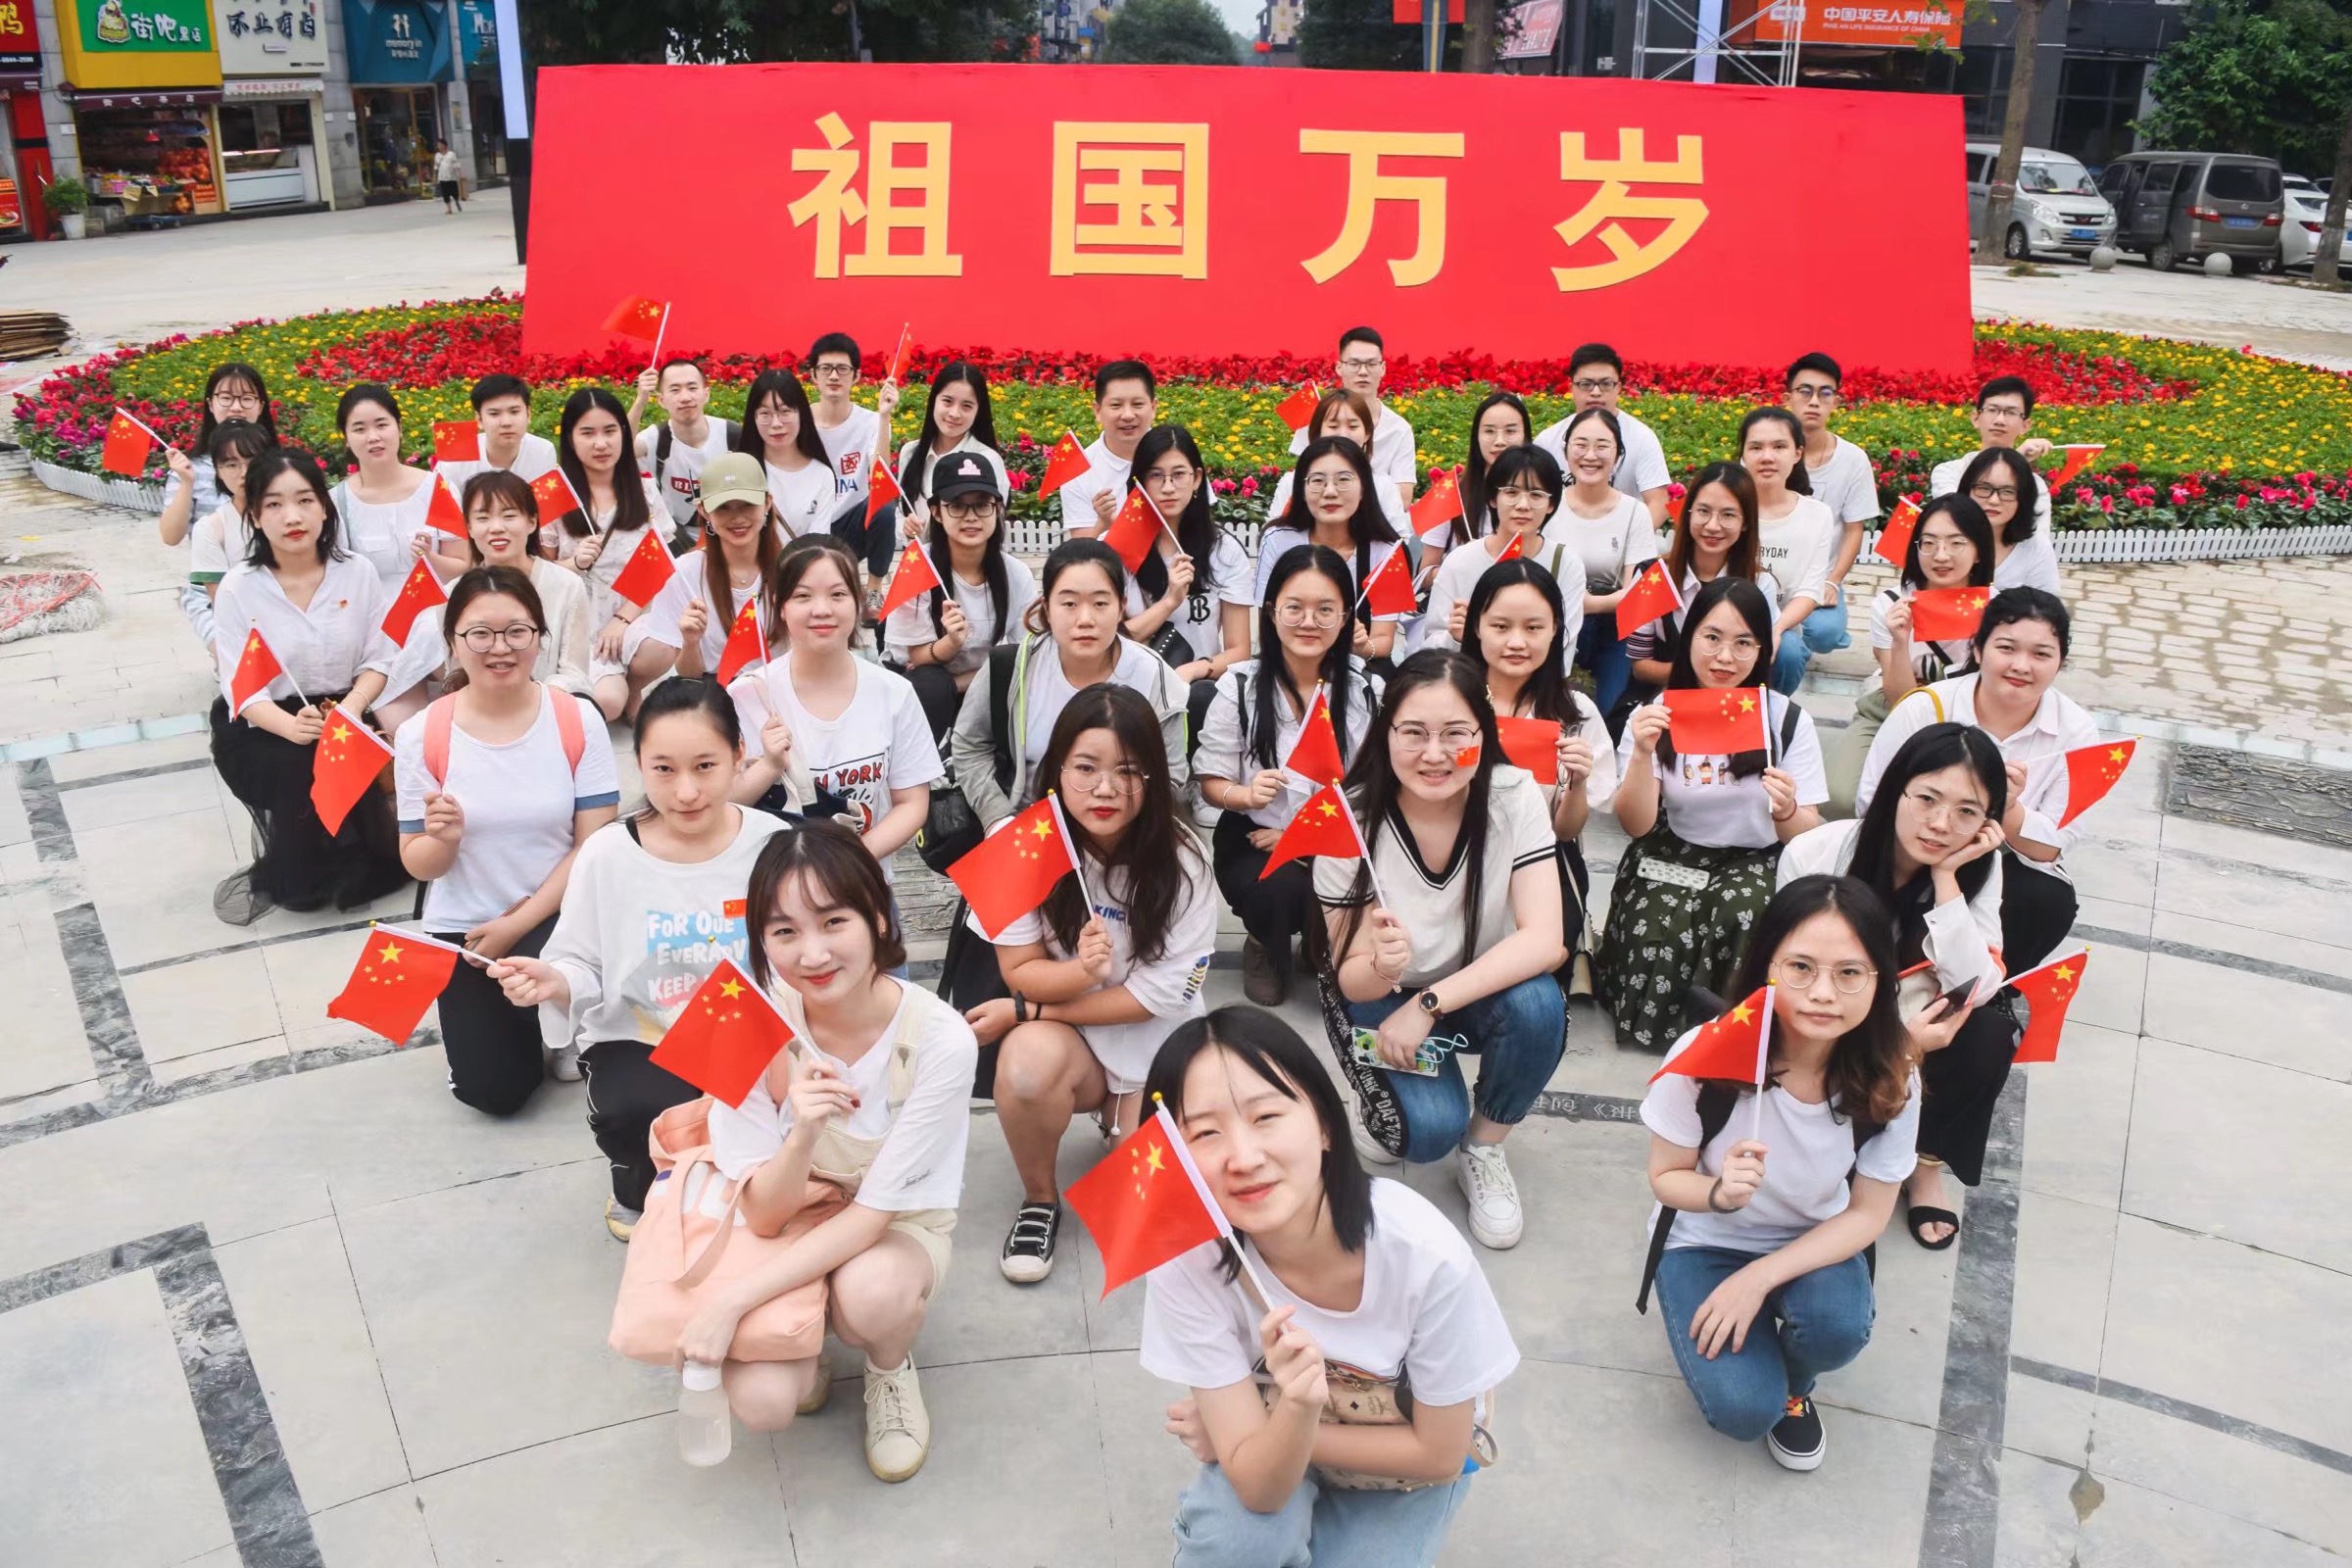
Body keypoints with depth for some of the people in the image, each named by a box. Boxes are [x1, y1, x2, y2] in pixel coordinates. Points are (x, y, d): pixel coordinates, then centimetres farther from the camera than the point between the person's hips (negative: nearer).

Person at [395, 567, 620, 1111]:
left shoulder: (578, 720, -10)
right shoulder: (421, 736, -9)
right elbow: (418, 866, -3)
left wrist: (519, 924, -16)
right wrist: (444, 839, -26)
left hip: (556, 915, -1)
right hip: (463, 925, 1)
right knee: (495, 1091, -7)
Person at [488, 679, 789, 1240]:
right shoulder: (607, 853, -9)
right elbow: (583, 970, -2)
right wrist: (553, 983, -25)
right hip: (637, 1043, -1)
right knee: (635, 1113, -33)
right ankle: (638, 1190, 10)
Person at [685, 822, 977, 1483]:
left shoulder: (940, 1040, -27)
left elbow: (873, 1213, -22)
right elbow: (765, 1215, -18)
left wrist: (730, 1302, -29)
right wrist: (801, 1135, -40)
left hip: (898, 1228, -1)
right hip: (789, 1230, 2)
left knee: (869, 1289, -36)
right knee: (761, 1400, -25)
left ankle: (892, 1369, 0)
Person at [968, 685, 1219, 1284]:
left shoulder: (1180, 859, -18)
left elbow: (1158, 994, -17)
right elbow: (1020, 971, -10)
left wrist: (1024, 1010, -19)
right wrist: (1080, 970, -35)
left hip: (1157, 1044, 0)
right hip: (1065, 1038, 0)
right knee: (1028, 1059, -36)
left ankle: (1123, 1121, 20)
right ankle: (1039, 1199, -6)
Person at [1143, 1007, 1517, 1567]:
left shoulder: (1425, 1254, -33)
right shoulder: (1185, 1263, -30)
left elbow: (1440, 1454, -17)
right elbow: (1259, 1489, -24)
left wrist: (1257, 1432, -17)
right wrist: (1297, 1407, -45)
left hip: (1410, 1456, 1)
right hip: (1272, 1454, 0)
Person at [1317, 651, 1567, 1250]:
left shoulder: (1513, 796, -20)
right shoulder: (1351, 821, -22)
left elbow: (1545, 940, -27)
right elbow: (1350, 981, -17)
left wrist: (1429, 1004, -33)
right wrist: (1379, 967, -42)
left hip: (1481, 989, 2)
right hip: (1384, 999, -2)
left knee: (1538, 1005, -32)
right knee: (1429, 1128, -28)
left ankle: (1484, 1149, -2)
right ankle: (1389, 1107, 11)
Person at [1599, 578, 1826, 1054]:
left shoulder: (1789, 721, -2)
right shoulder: (1655, 715, -1)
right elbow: (1637, 826, -7)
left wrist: (1788, 812, -28)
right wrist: (1642, 754, -25)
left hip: (1757, 862, 0)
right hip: (1672, 857, 0)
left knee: (1744, 913, -33)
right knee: (1660, 936, -30)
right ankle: (1657, 1016, 4)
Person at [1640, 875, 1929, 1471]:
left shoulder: (1889, 1080, -21)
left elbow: (1867, 1214, -10)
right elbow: (1666, 1177, -13)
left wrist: (1759, 1278, -22)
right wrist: (1720, 1193, -37)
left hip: (1812, 1243, 2)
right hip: (1706, 1241, -2)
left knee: (1837, 1327, -31)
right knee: (1743, 1410, -21)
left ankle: (1794, 1384, 7)